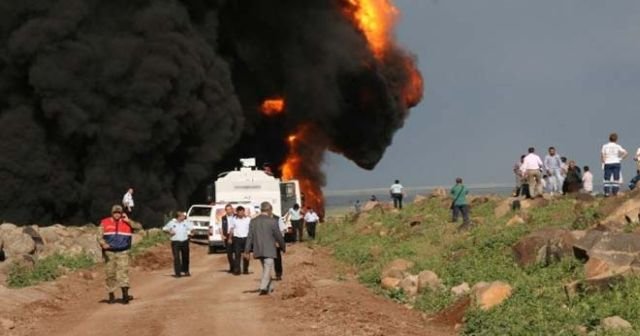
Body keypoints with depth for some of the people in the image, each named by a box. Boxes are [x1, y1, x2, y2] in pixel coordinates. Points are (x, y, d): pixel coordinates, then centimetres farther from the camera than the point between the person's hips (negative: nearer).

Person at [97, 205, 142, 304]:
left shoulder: (126, 223, 8)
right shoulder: (105, 223, 4)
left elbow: (139, 227, 1)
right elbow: (99, 236, -3)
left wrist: (128, 220, -5)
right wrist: (103, 244, -22)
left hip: (123, 252, 0)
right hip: (109, 252, 0)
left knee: (123, 272, -13)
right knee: (110, 274, 4)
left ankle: (125, 294, -19)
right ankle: (111, 296, 14)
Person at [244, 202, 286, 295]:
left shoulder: (253, 221, 3)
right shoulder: (272, 221, -10)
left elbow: (250, 237, 3)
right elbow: (278, 236, -5)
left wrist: (247, 251, 6)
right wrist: (283, 247, 9)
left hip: (258, 250, 5)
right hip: (269, 250, -5)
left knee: (265, 269, 20)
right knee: (267, 270, -2)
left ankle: (269, 287, 30)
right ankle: (263, 288, -17)